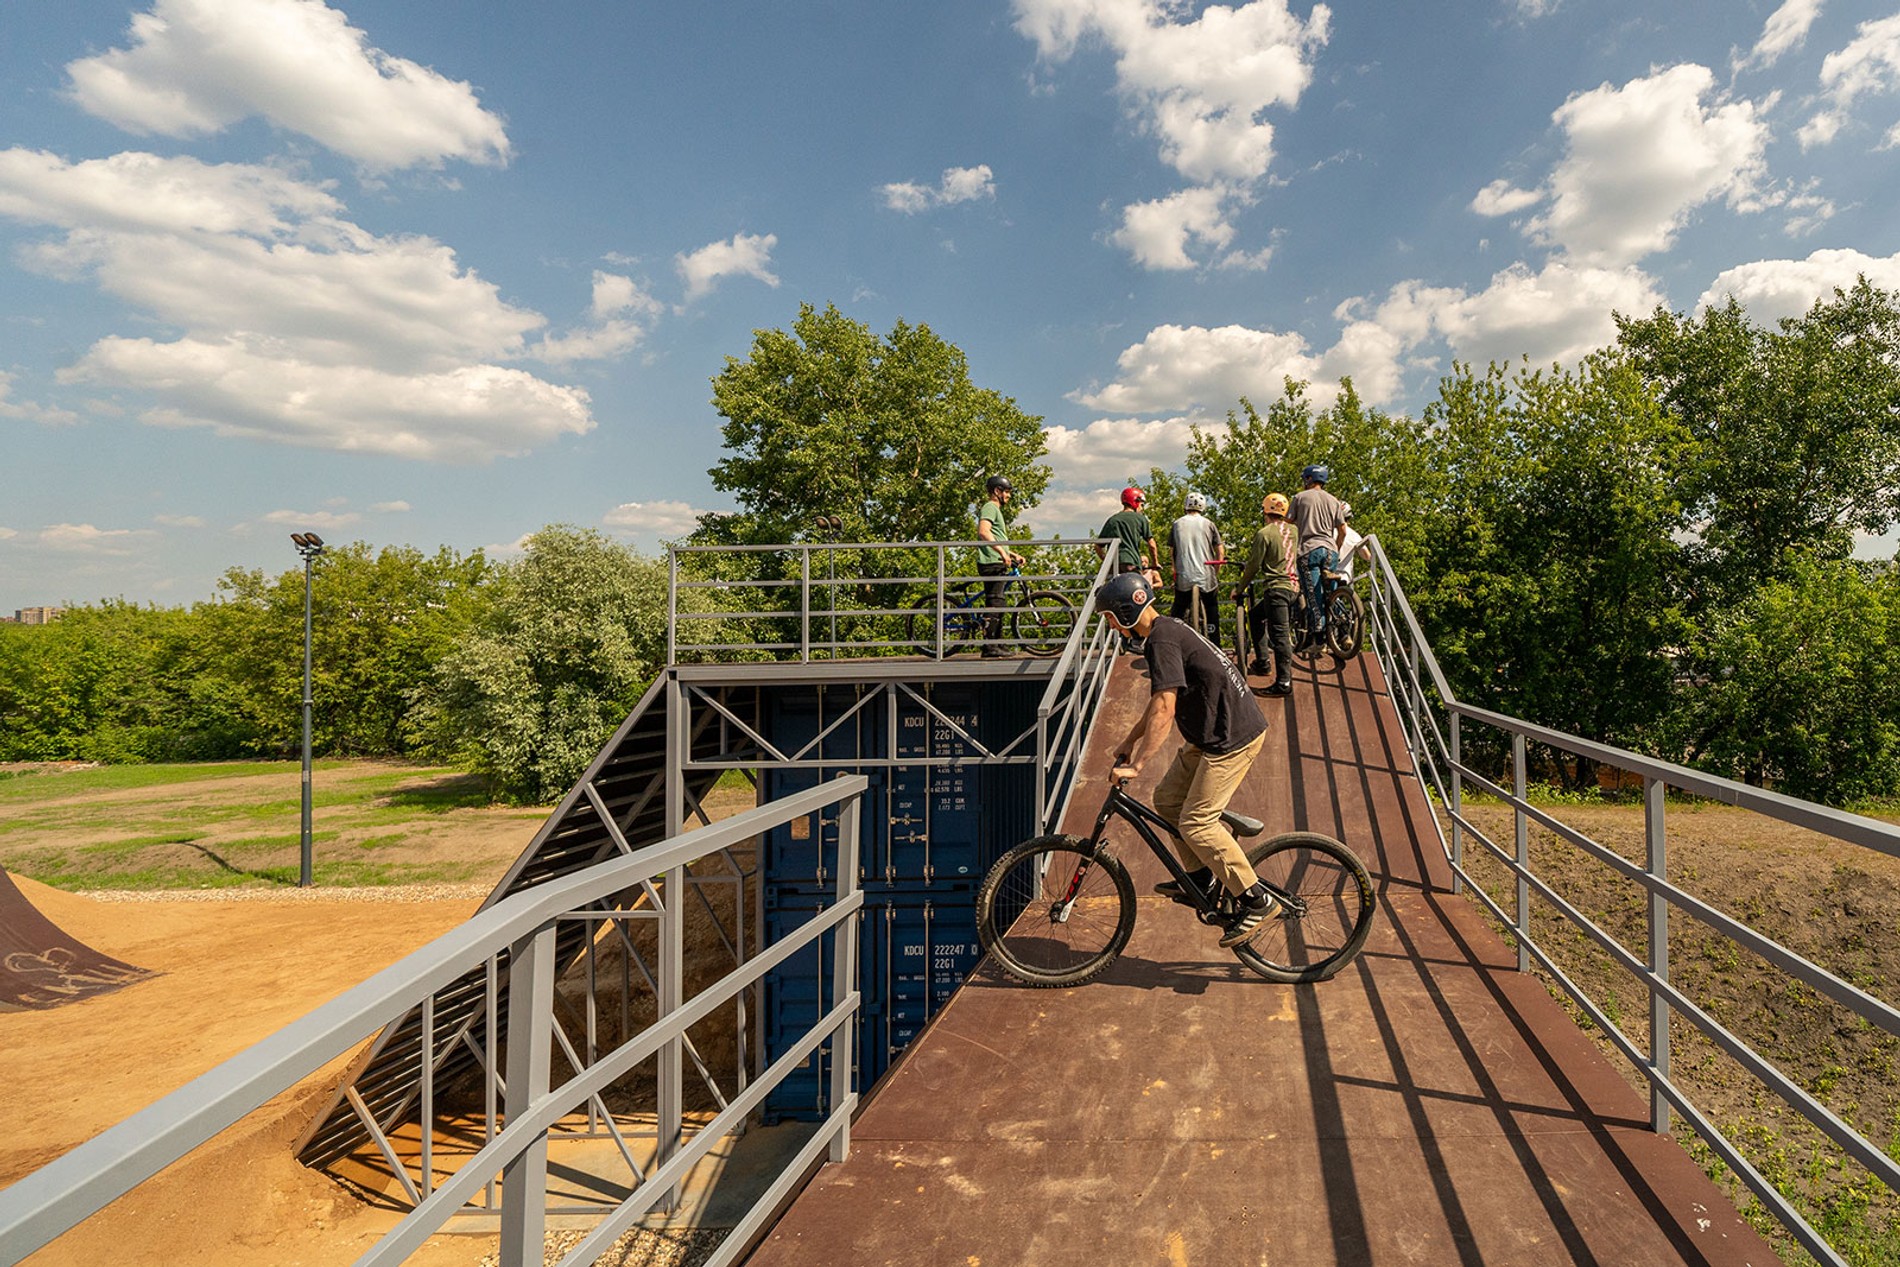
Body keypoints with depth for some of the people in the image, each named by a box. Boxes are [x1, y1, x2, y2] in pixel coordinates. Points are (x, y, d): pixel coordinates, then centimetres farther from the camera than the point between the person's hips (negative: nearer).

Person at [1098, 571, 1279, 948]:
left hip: (1233, 737, -10)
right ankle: (1199, 875, 26)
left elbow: (1164, 710, -26)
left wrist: (1135, 765, -25)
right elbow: (1158, 702, 22)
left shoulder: (1162, 639, -19)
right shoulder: (1167, 630, 13)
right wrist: (1127, 743, 26)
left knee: (1195, 822, -10)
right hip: (1212, 733, 10)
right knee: (1167, 797, 13)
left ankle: (1255, 899, 1)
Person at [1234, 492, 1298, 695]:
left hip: (1276, 587, -8)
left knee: (1279, 635, -6)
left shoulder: (1264, 533, -8)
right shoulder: (1294, 531, 11)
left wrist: (1239, 589, 4)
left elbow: (1254, 565, -7)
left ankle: (1284, 683, -5)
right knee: (1254, 614, 22)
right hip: (1293, 586, 8)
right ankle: (1261, 663, 24)